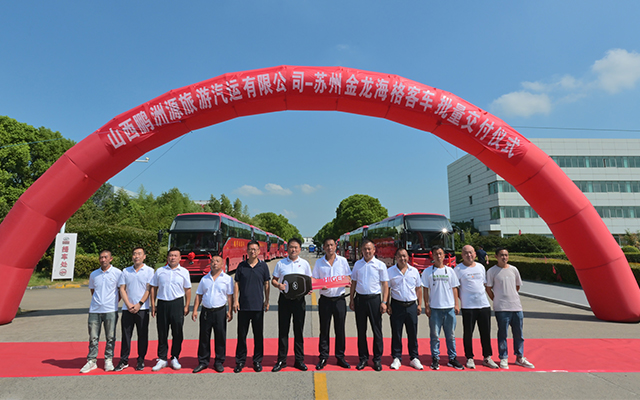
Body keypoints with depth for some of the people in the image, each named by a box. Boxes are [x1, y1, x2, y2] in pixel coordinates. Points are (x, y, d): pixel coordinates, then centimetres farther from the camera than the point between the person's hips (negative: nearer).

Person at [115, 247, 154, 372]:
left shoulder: (149, 271, 1)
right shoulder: (125, 271, 10)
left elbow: (149, 289, -5)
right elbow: (122, 289, 6)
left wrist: (139, 304, -12)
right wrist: (128, 305, -6)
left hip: (142, 309, -2)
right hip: (127, 309, 3)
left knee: (142, 335, 4)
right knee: (126, 335, 6)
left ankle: (141, 360, 15)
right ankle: (124, 361, 18)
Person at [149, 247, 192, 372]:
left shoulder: (184, 272, 4)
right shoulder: (160, 271, 7)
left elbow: (187, 290, 6)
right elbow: (153, 288, 10)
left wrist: (186, 306, 1)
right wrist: (153, 305, 4)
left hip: (177, 303, -1)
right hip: (162, 304, 1)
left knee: (177, 333, 3)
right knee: (162, 333, 7)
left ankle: (175, 358, 18)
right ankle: (162, 359, 19)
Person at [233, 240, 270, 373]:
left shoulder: (263, 266, 3)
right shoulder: (241, 266, 4)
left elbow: (266, 284, 7)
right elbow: (237, 284, 6)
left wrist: (267, 301, 3)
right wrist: (235, 300, -1)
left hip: (258, 306, 0)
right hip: (243, 306, 1)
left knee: (258, 335, 7)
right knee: (241, 334, 7)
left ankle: (257, 361, 21)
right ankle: (240, 360, 22)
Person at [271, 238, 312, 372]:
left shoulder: (304, 264, 5)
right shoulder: (280, 263, 4)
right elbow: (273, 280, 8)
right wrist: (278, 285, -13)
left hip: (299, 299, 0)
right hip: (284, 299, 0)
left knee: (299, 330, 7)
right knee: (283, 330, 6)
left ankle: (299, 360, 19)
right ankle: (281, 360, 18)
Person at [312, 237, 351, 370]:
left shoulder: (343, 261, 4)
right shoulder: (319, 263, 4)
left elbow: (349, 277, 9)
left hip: (339, 299, 0)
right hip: (325, 299, 0)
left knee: (340, 329, 7)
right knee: (324, 329, 6)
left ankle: (340, 357, 20)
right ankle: (323, 357, 18)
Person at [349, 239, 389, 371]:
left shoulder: (380, 265, 0)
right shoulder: (357, 264, 9)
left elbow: (385, 284, 0)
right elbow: (353, 283, 13)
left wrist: (384, 302, -8)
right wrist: (351, 299, 7)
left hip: (374, 299, -3)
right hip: (360, 299, 3)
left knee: (377, 330, 3)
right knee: (361, 330, 9)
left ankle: (377, 359, 17)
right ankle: (363, 358, 22)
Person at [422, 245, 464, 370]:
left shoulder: (449, 270, 7)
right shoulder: (428, 271, 2)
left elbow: (454, 288, 10)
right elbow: (426, 290, 2)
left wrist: (456, 304, 4)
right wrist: (426, 306, -3)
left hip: (449, 308, 2)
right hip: (434, 308, -2)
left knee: (450, 335, 10)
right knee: (434, 335, 4)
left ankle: (452, 358, 21)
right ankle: (435, 359, 14)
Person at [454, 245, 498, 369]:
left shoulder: (481, 267, 11)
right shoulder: (458, 269, -4)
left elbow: (484, 284, 20)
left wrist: (492, 297, 14)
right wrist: (459, 302, -7)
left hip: (484, 304, 4)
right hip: (468, 306, -4)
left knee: (486, 332, 10)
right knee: (468, 333, 3)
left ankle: (487, 358, 23)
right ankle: (469, 358, 17)